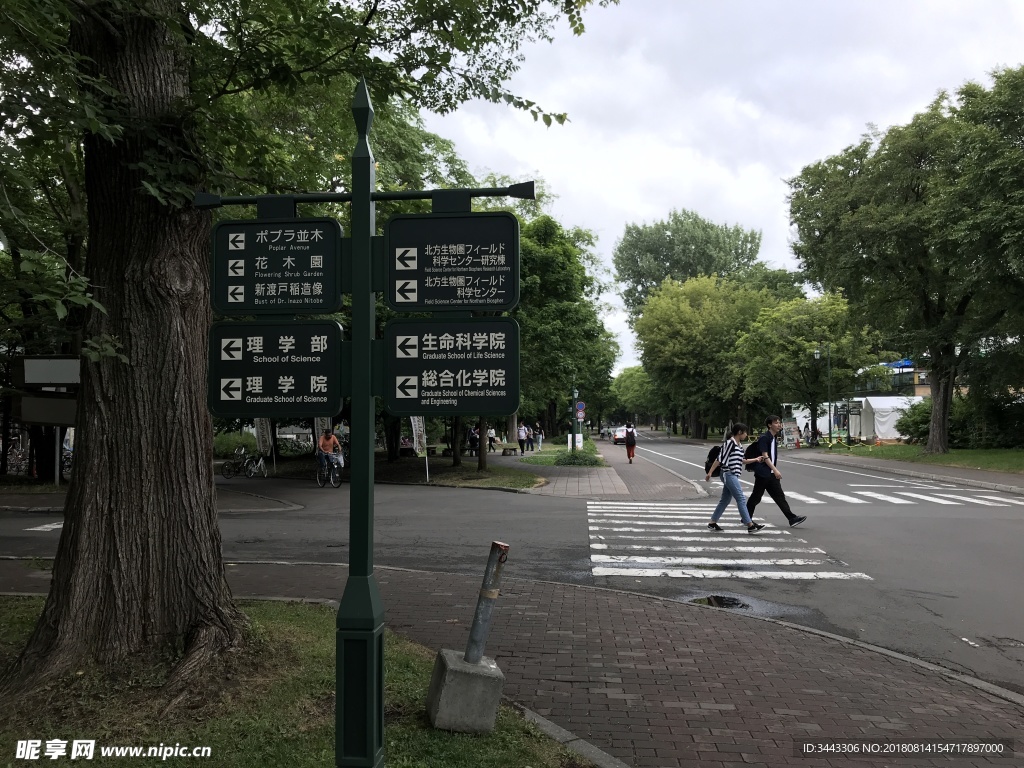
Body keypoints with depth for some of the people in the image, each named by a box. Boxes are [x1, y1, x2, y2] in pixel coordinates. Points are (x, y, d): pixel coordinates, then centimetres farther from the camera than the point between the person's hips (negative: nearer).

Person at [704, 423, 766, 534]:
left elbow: (741, 460, 25)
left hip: (733, 476, 10)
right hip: (729, 474, -10)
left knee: (725, 500, 12)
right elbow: (720, 459, -14)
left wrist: (755, 459, 23)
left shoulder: (739, 445, 16)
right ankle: (750, 526, -10)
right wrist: (710, 472, -14)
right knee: (741, 500, -10)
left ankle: (712, 523, 18)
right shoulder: (729, 443, -12)